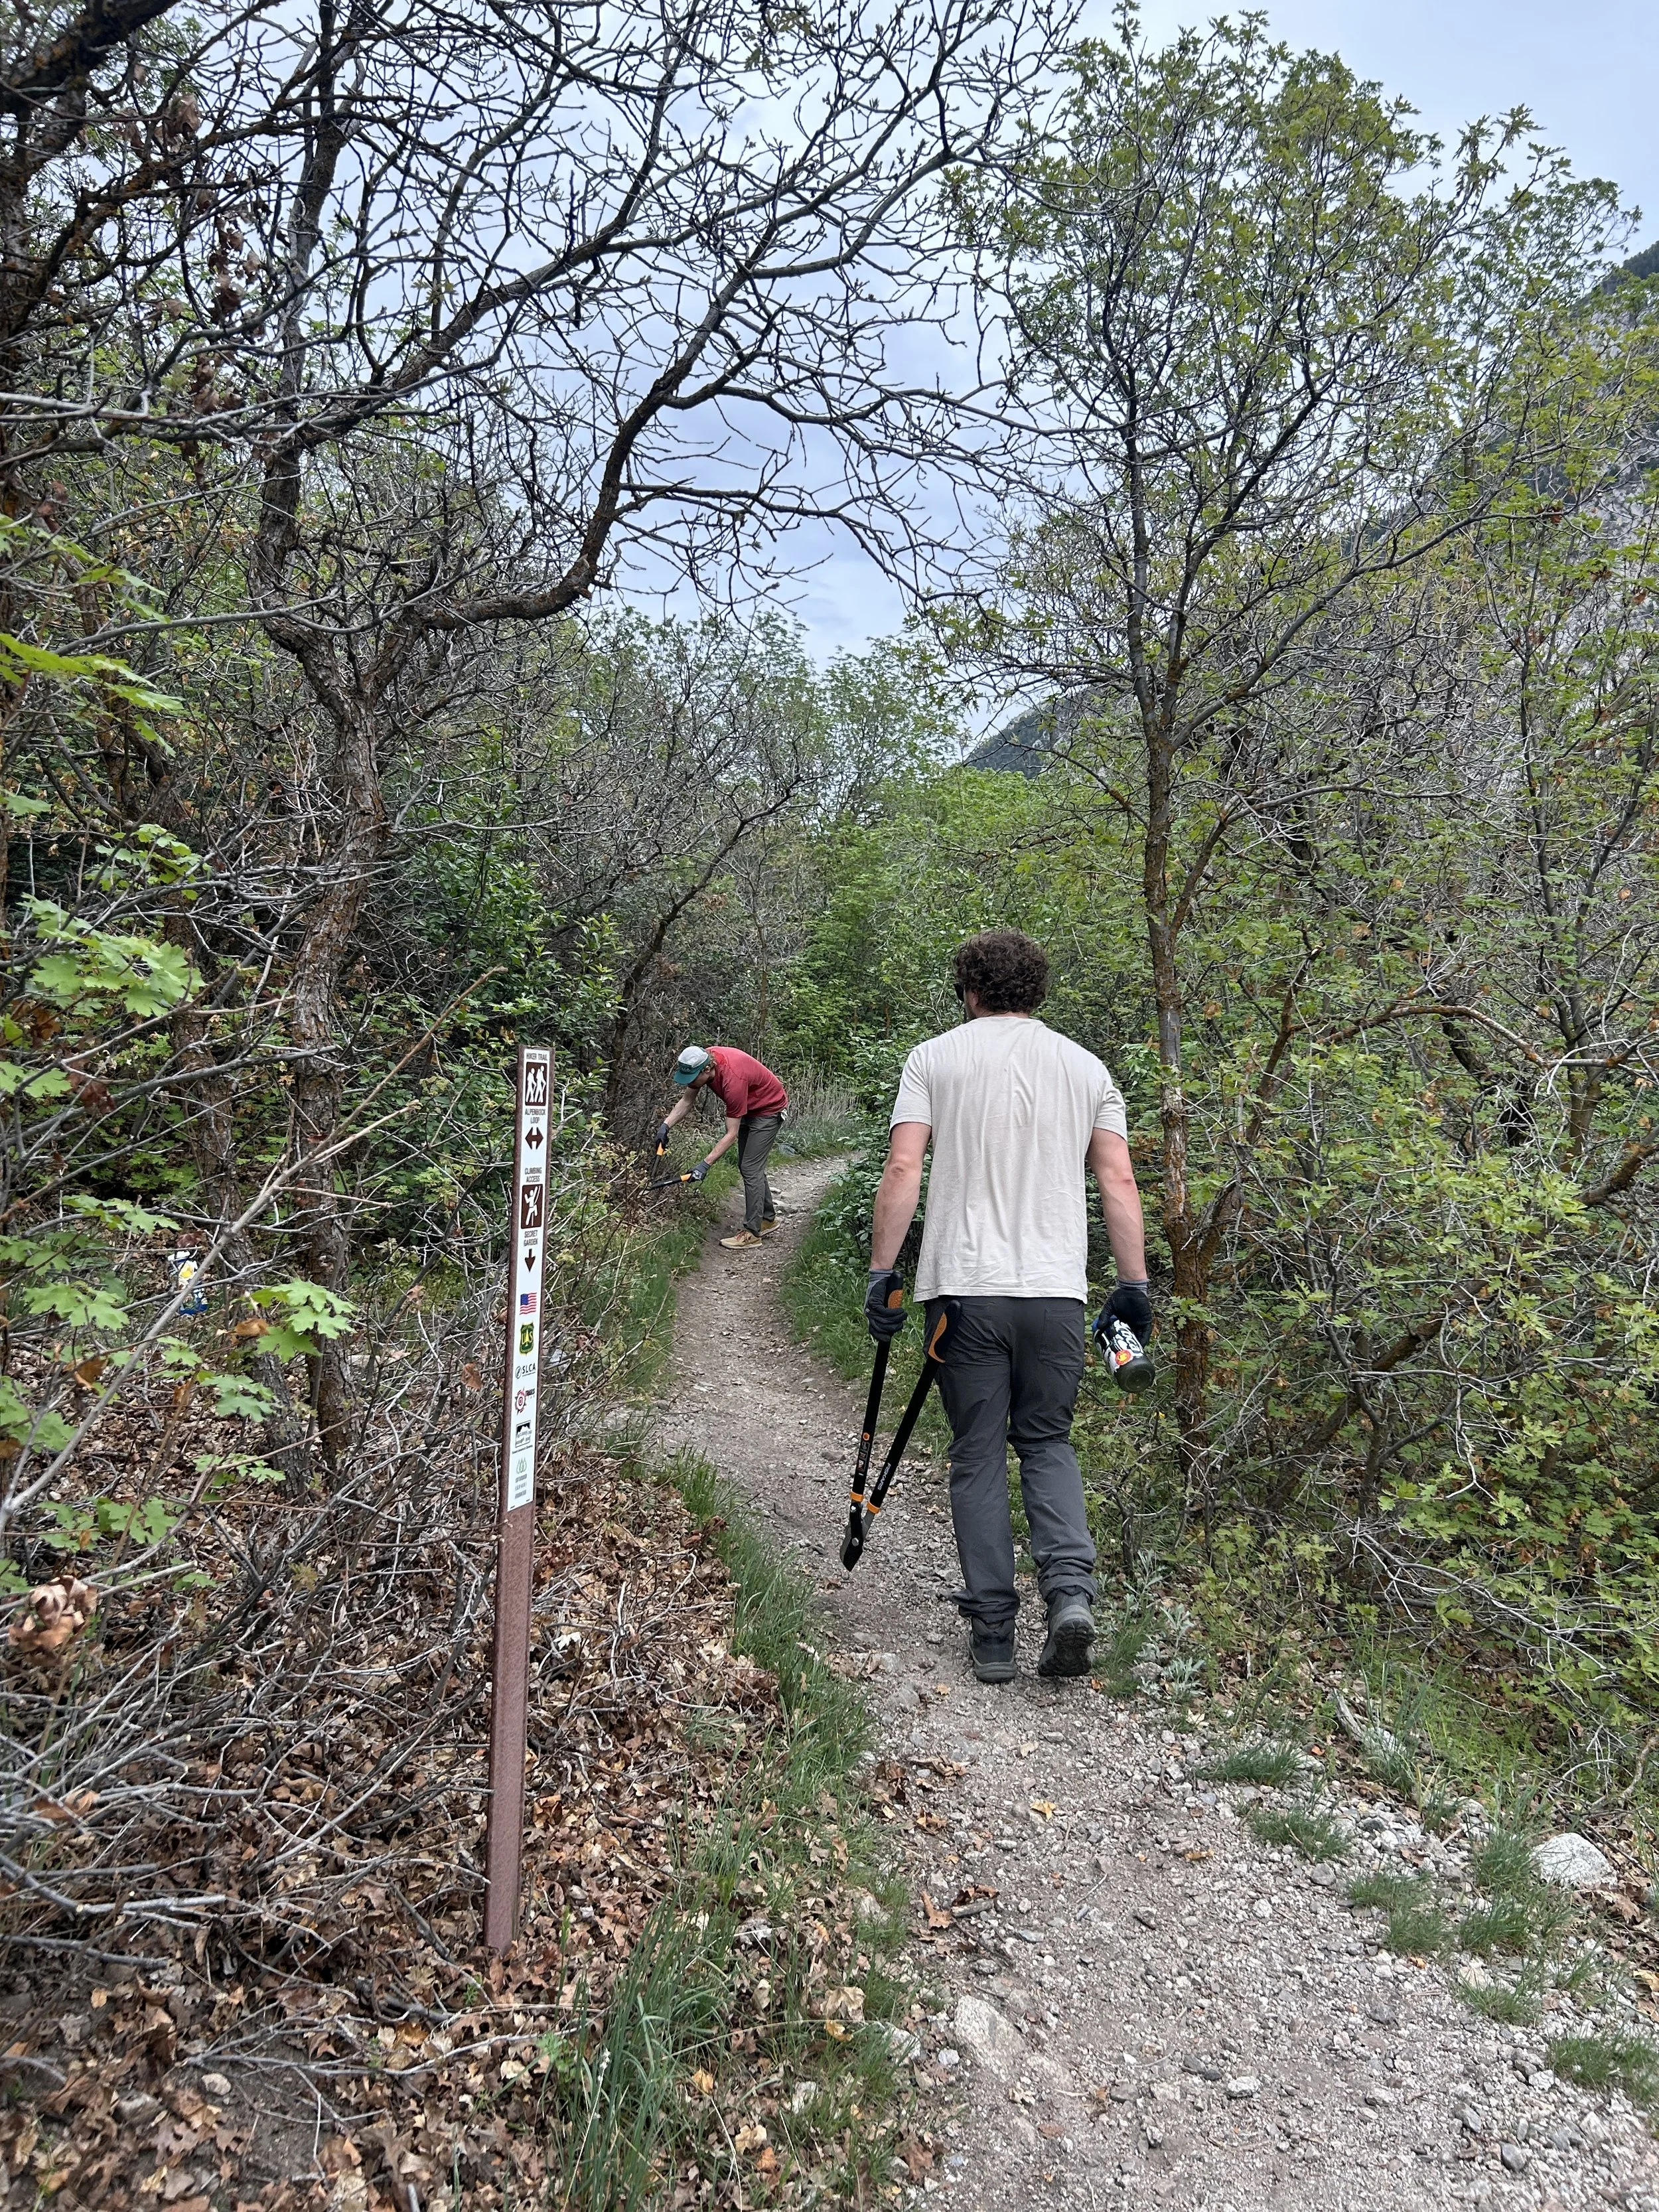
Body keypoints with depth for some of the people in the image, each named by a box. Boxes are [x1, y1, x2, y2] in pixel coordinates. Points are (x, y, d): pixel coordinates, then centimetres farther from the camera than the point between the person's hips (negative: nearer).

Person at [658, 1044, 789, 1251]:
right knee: (747, 1166, 14)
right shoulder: (703, 1060, -17)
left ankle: (752, 1232, -6)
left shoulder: (732, 1080, -39)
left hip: (769, 1110, -9)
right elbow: (688, 1100, -3)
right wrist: (665, 1125, -17)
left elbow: (732, 1135, -34)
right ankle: (768, 1219, 27)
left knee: (750, 1168, -12)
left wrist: (705, 1164, -37)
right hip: (750, 1108, 9)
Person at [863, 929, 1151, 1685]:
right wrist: (1134, 1284, 8)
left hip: (965, 1288, -2)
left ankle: (993, 1631, 10)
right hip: (1057, 1290, 2)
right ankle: (1071, 1589, -3)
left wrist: (883, 1269, -2)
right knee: (1047, 1441, 16)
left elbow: (902, 1169, -6)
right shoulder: (1086, 1066, 11)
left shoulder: (934, 1058, 4)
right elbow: (1119, 1182, 5)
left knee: (978, 1454, 7)